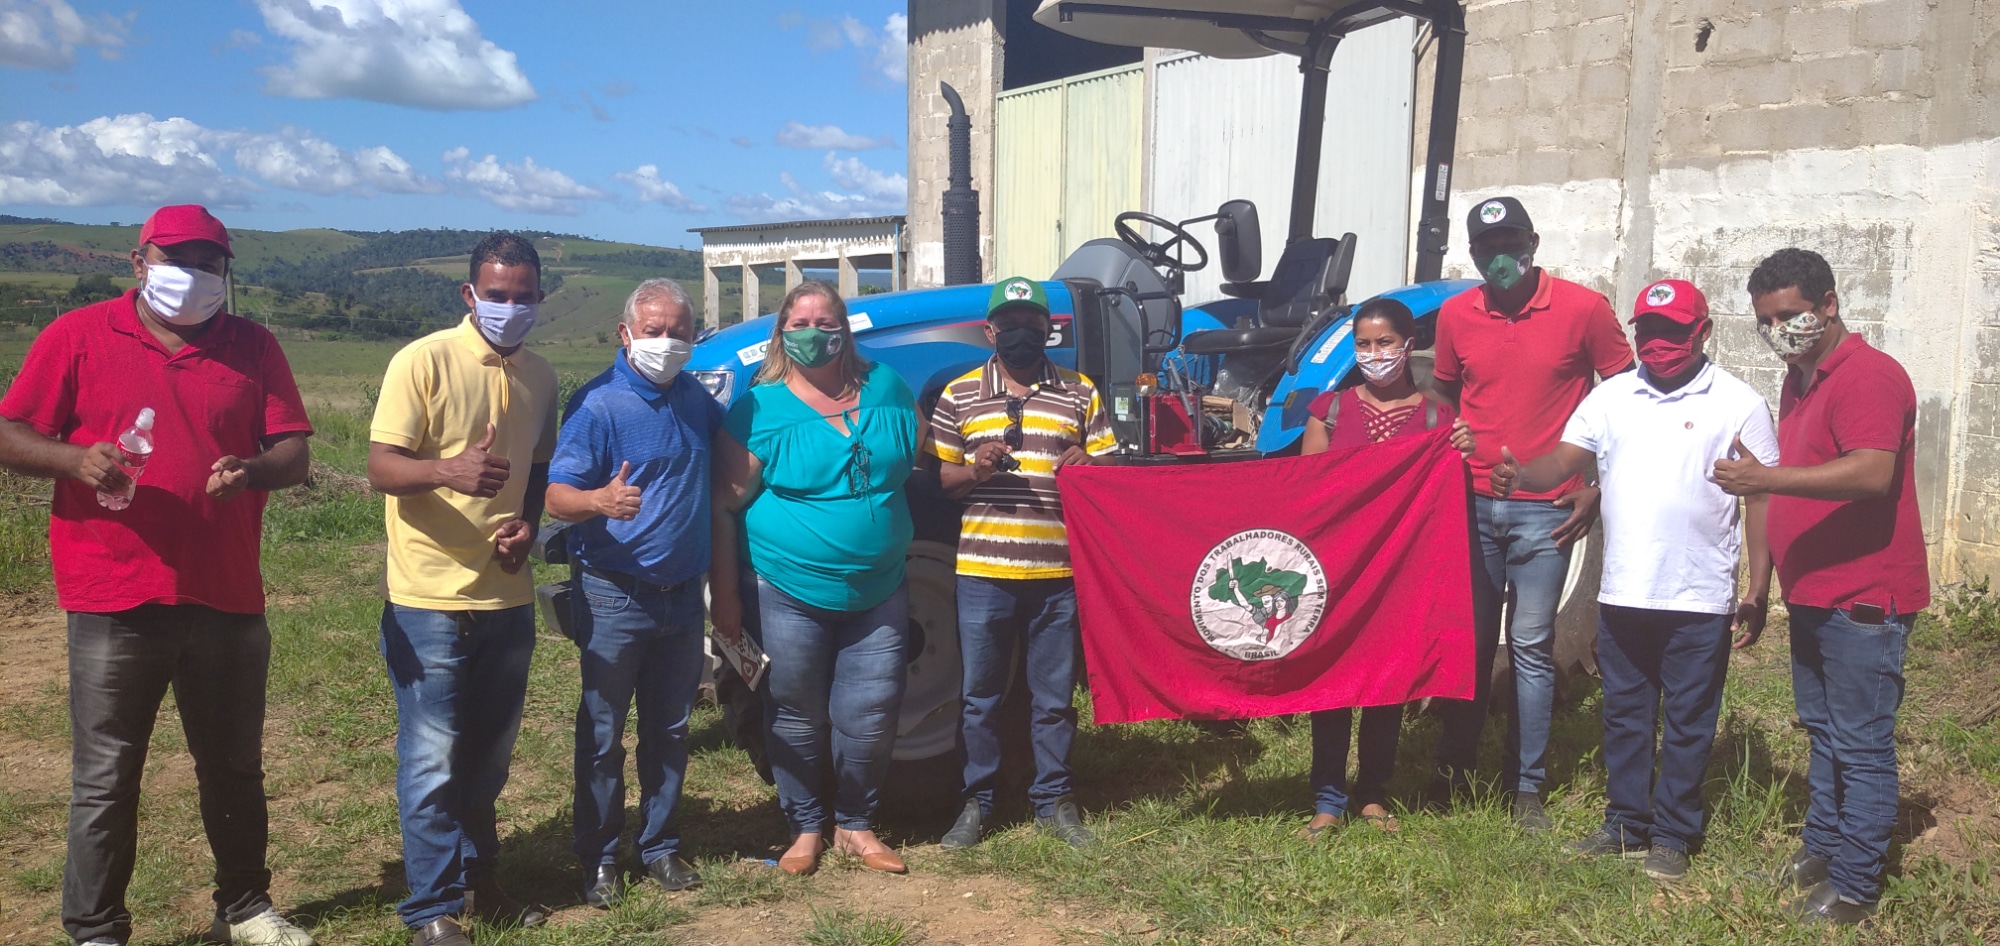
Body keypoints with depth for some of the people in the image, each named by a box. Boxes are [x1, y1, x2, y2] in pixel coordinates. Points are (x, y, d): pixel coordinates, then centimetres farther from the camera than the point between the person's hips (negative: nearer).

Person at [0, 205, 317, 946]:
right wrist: (76, 459, -18)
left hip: (227, 599, 2)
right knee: (106, 779, 5)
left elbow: (294, 453, 4)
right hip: (114, 603, -2)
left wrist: (251, 471, -18)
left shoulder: (253, 348, 8)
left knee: (235, 769, 13)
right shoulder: (77, 337, 3)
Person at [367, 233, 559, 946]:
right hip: (430, 598, -6)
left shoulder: (539, 377, 8)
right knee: (432, 760, 0)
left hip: (507, 596, 6)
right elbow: (380, 467, -14)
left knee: (487, 755, 17)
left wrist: (527, 524, -2)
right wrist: (449, 469, -34)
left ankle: (477, 881, 32)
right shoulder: (424, 361, -10)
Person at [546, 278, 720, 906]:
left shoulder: (696, 399, 6)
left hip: (683, 593, 6)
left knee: (669, 730, 14)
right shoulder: (598, 404, -12)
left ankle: (660, 846, 26)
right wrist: (602, 500, -38)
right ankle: (599, 860, 14)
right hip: (615, 596, -5)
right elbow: (558, 498, -16)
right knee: (603, 735, 4)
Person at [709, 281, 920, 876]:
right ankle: (807, 828, 27)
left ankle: (856, 826, 24)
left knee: (868, 720, 4)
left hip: (879, 597, 3)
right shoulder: (760, 408, -6)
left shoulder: (887, 390, 5)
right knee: (798, 719, 8)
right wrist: (725, 594, -8)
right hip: (792, 597, -2)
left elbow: (925, 465, 19)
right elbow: (725, 505, -6)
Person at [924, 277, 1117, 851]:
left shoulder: (1080, 393, 10)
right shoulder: (960, 395, 7)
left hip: (1059, 571, 1)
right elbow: (939, 477, 8)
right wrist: (976, 469, -13)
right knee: (980, 695, 7)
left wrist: (1086, 464, -12)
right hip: (983, 571, -1)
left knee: (1055, 696, 8)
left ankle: (1054, 802, 22)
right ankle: (976, 801, 20)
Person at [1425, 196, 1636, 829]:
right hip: (1471, 503, 3)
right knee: (1469, 640, 10)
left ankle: (1527, 786, 12)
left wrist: (1599, 487, -4)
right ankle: (1454, 766, 22)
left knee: (1532, 646, 2)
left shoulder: (1584, 309, -6)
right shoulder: (1455, 315, 4)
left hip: (1544, 509, -3)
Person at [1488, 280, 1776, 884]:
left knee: (1688, 724, 7)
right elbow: (1564, 461, 0)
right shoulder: (1611, 397, 7)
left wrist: (1759, 592, -7)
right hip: (1621, 596, 4)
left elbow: (1762, 500, -3)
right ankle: (1625, 823, 26)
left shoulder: (1738, 405, -3)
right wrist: (1520, 476, -23)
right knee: (1624, 717, 13)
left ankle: (1673, 835, 18)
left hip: (1701, 602, -3)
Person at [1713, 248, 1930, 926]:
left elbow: (1872, 473, -31)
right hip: (1813, 593, 10)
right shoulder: (1799, 378, 15)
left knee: (1861, 744, -2)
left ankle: (1855, 888, 5)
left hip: (1864, 598, -10)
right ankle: (1820, 850, 32)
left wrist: (1766, 478, -38)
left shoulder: (1868, 376, -16)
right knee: (1822, 732, 19)